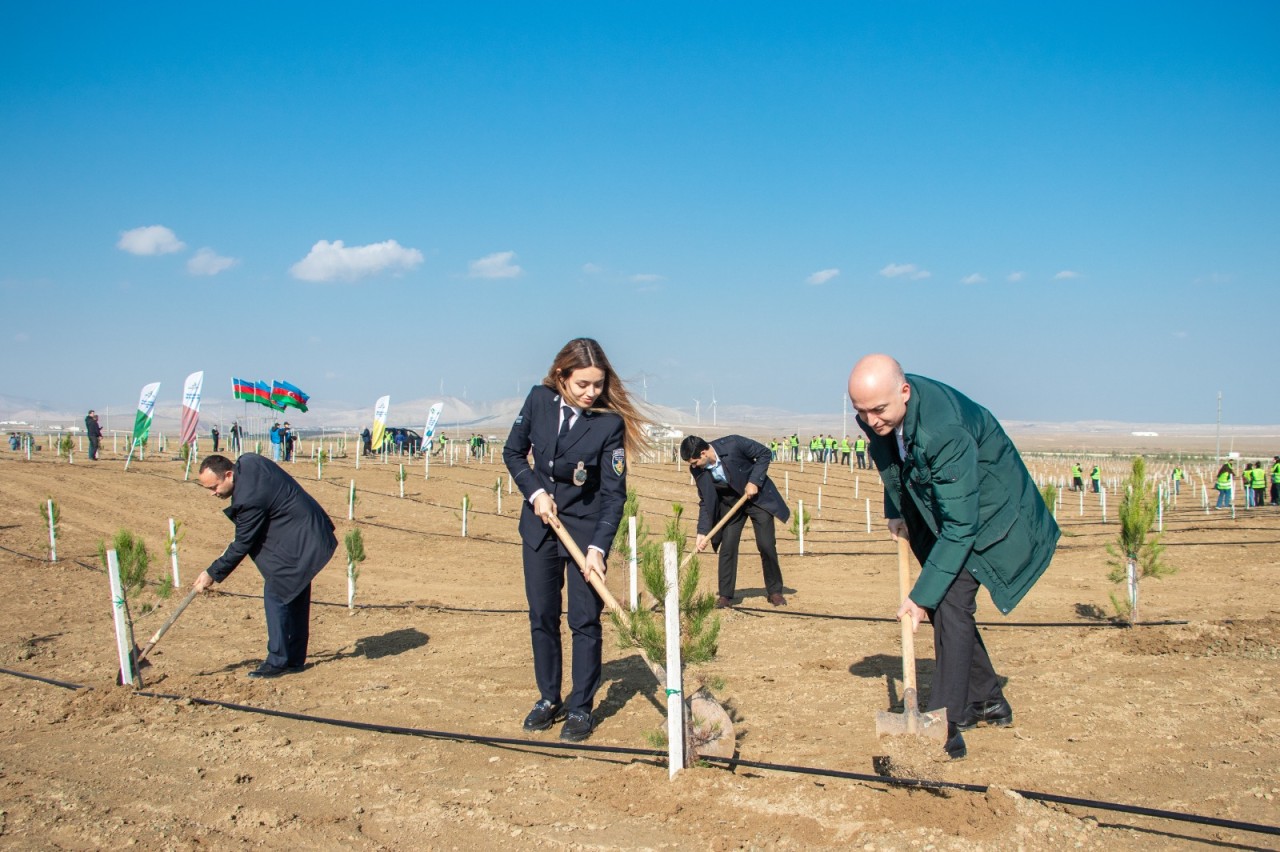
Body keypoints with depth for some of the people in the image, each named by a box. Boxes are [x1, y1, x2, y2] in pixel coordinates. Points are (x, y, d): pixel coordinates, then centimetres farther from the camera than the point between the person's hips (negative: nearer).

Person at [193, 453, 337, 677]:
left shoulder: (250, 498, -28)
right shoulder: (247, 461, -1)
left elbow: (242, 544, -17)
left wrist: (212, 574, -8)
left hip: (298, 542, -11)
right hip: (307, 534, 11)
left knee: (275, 595, -7)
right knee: (295, 598, 14)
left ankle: (278, 661, 0)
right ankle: (295, 658, 22)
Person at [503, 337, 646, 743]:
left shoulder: (610, 422, -19)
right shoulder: (539, 400, -9)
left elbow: (614, 492, -18)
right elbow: (513, 452, 5)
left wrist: (598, 547, -26)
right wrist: (535, 492, -10)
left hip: (586, 527, -3)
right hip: (539, 523, 3)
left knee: (585, 619, -1)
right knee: (542, 616, 9)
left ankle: (581, 707, 11)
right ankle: (549, 699, 24)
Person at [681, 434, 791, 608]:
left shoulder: (733, 444, -29)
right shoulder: (697, 469, -15)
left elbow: (764, 454, -15)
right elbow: (705, 502, -6)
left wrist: (754, 481, -23)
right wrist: (703, 532, -13)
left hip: (757, 495, -3)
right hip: (730, 502, 3)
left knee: (766, 546, -4)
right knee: (727, 547, -5)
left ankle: (774, 591, 12)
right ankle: (726, 595, 5)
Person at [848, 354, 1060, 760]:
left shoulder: (944, 430, -40)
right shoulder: (876, 414, -17)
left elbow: (960, 525, -36)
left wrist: (922, 593, -34)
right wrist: (896, 510, 8)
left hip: (986, 510, -8)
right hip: (937, 507, 8)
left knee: (950, 600, -19)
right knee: (941, 602, 10)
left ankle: (946, 726, -13)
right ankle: (988, 702, 27)